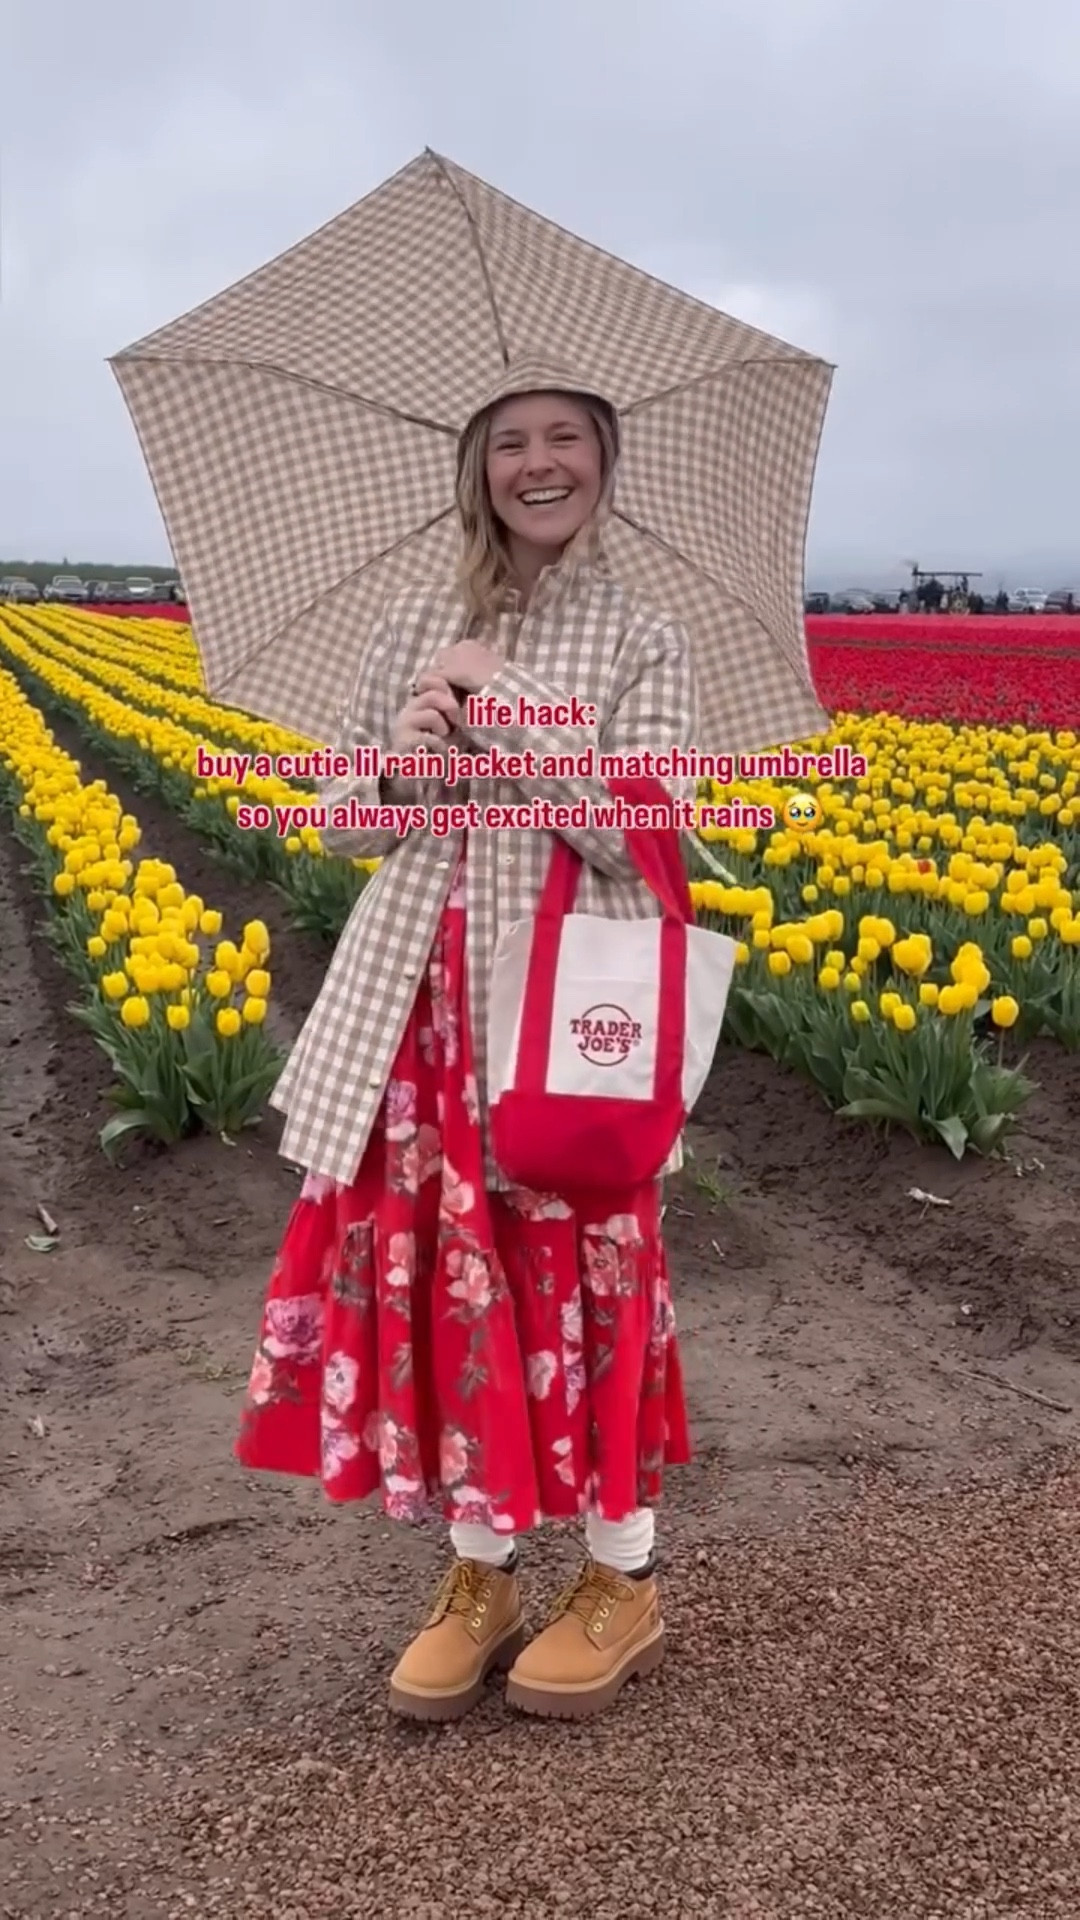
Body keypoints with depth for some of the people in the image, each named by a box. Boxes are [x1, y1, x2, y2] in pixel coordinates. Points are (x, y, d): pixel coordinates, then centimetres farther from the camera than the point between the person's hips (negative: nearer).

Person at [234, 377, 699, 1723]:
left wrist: (503, 706, -18)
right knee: (449, 1279, 8)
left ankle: (624, 1580, 25)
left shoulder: (644, 645, -1)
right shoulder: (411, 630, 8)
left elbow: (641, 837, -13)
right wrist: (400, 773, -14)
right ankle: (480, 1573, 27)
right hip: (424, 1013, 4)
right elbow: (338, 818, 8)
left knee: (583, 1285, 3)